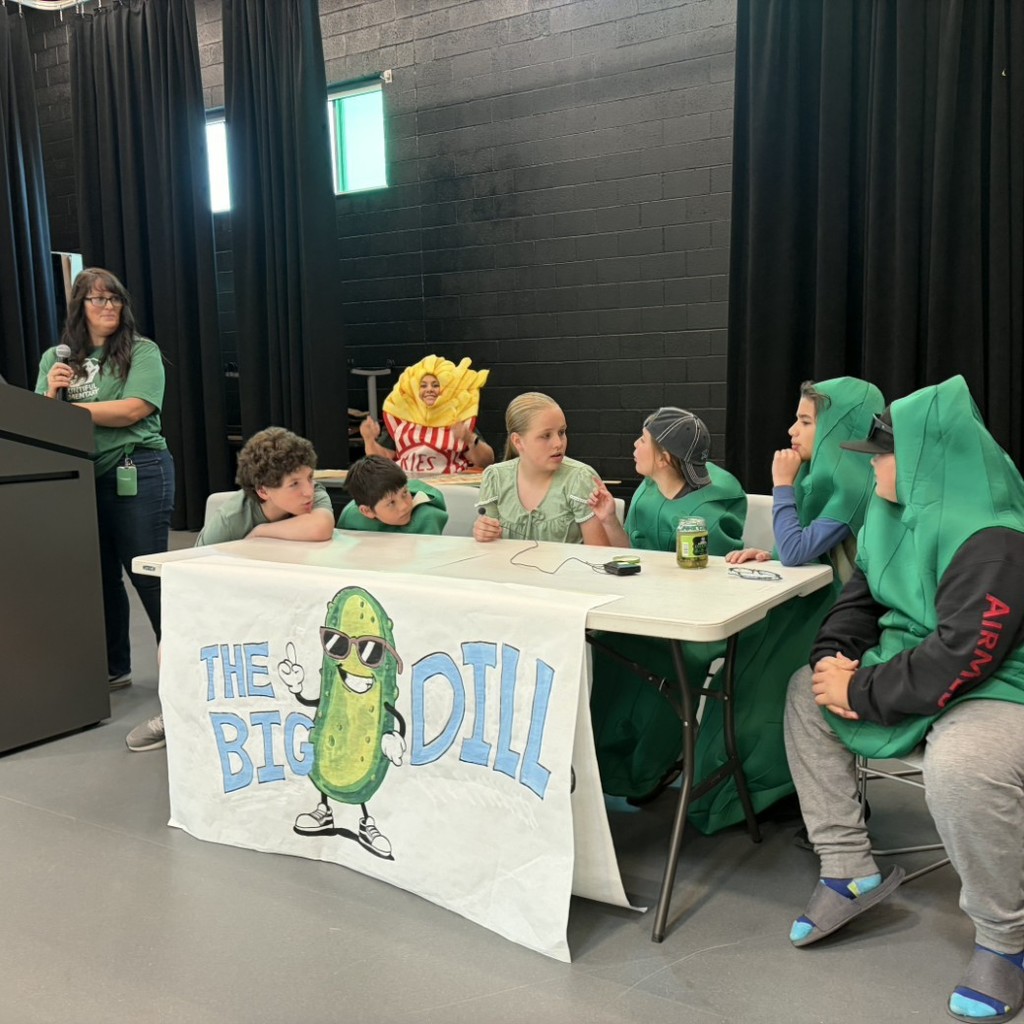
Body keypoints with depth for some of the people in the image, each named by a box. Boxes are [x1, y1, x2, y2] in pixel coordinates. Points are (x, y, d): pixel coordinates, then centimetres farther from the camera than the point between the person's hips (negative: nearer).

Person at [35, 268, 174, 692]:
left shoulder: (142, 352, -1)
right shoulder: (56, 358, 12)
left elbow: (135, 409, -15)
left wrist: (69, 407, -10)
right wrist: (51, 394, -10)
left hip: (137, 473, -5)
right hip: (81, 478, 5)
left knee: (147, 573, -2)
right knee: (101, 575, 13)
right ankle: (113, 669, 24)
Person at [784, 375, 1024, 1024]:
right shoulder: (898, 512, 3)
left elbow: (961, 657, -31)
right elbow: (862, 593, 12)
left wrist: (860, 692, -22)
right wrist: (835, 655, -8)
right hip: (913, 667, 10)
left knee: (959, 766, -39)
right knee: (807, 691, 4)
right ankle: (850, 871, 6)